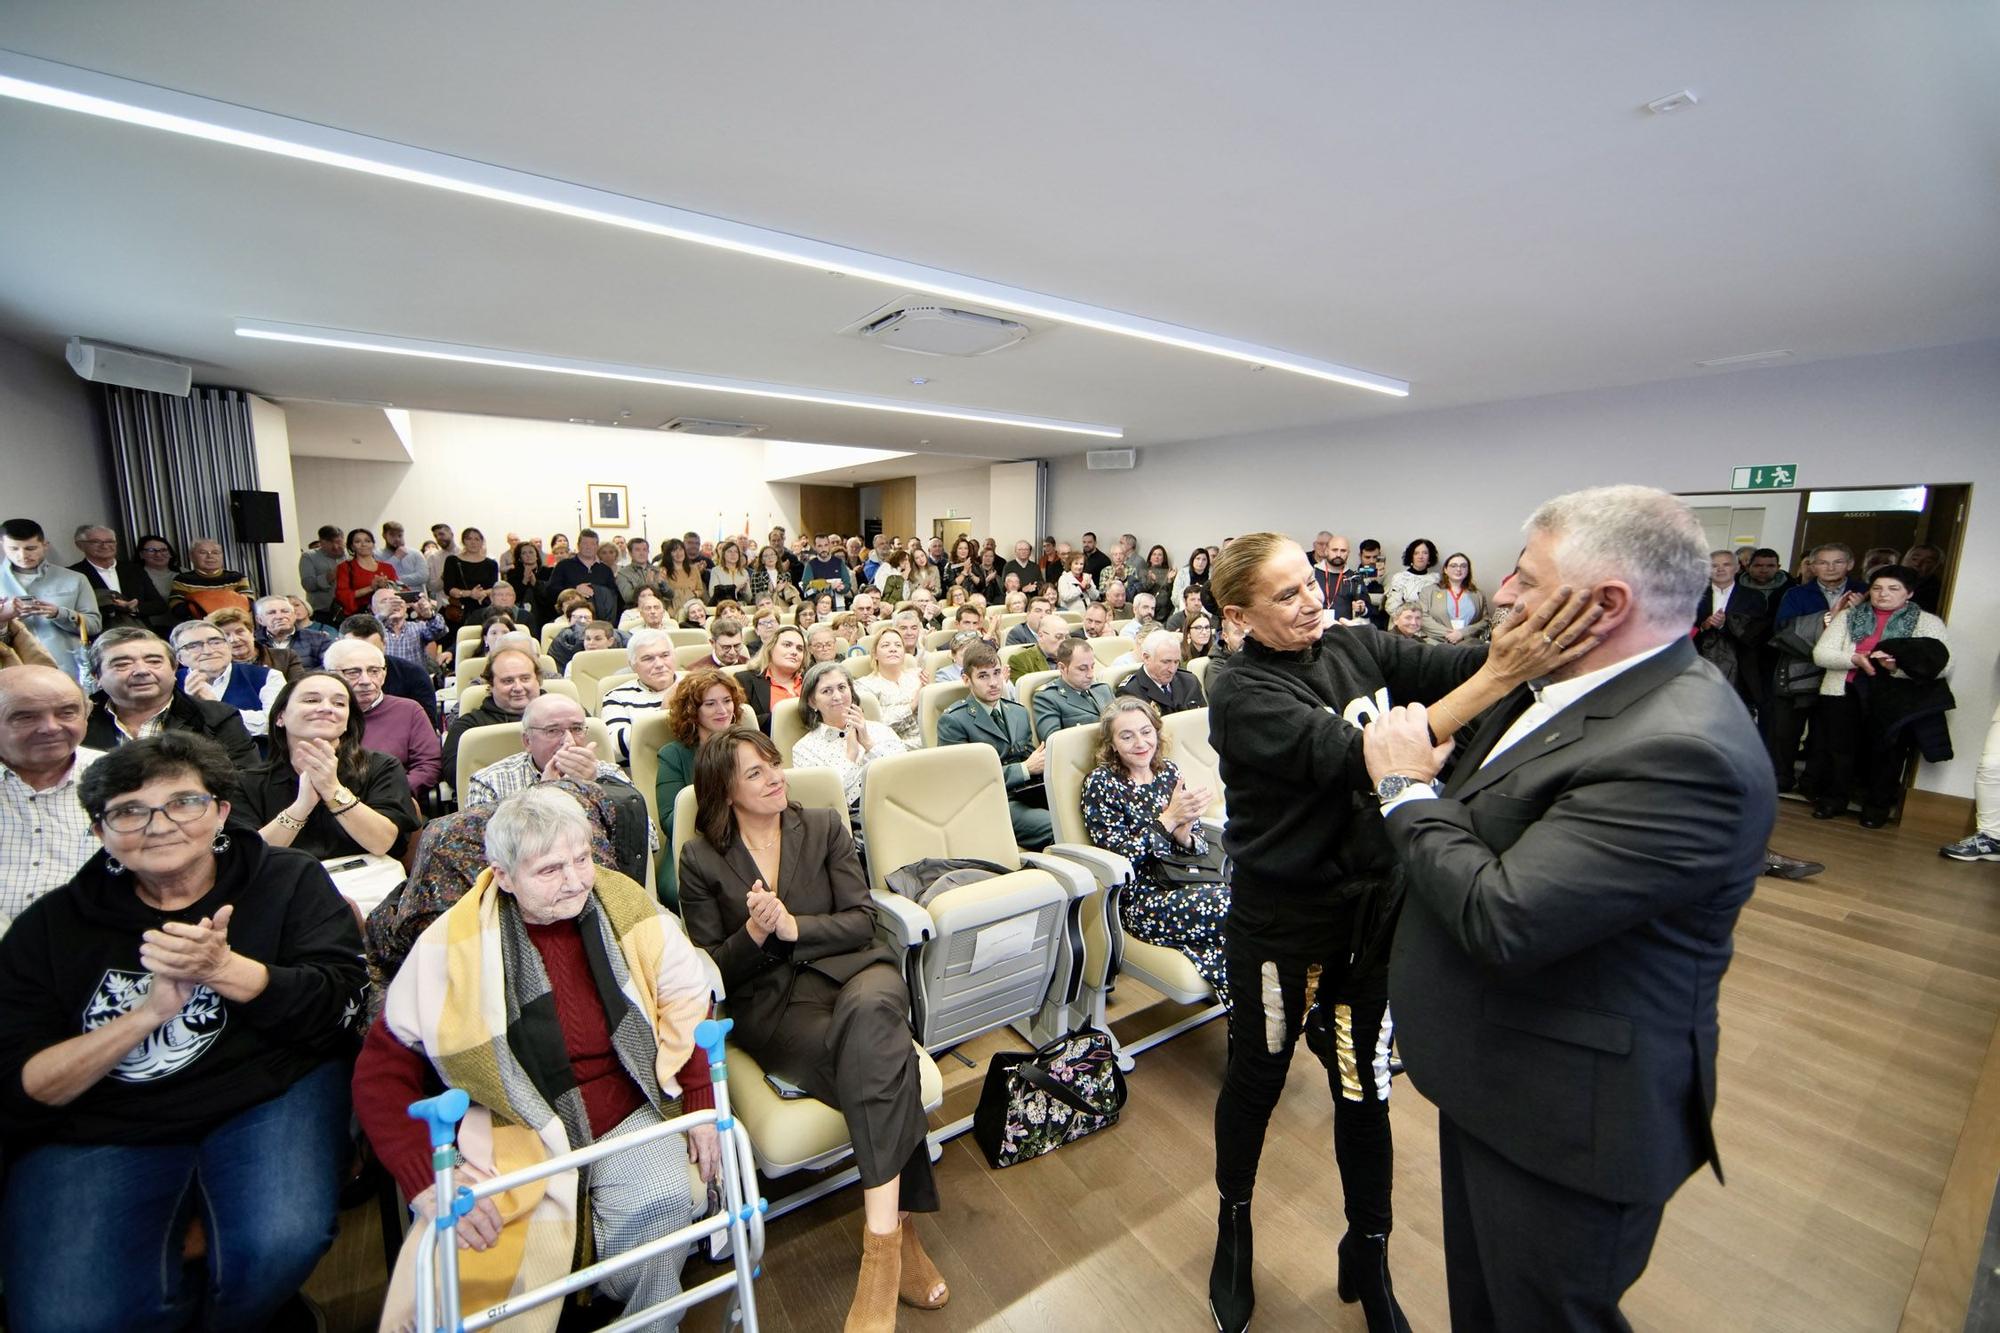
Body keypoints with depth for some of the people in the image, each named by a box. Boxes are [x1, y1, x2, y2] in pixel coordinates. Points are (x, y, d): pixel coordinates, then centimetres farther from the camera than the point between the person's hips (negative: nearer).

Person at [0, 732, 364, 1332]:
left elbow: (342, 1003, -8)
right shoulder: (51, 926, 6)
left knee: (281, 1246, -25)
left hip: (269, 1099, -2)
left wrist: (223, 970, -21)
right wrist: (149, 1011, -18)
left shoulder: (289, 882, 1)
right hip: (94, 1134, 2)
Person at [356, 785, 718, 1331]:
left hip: (631, 1113, 2)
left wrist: (701, 1107, -2)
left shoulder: (629, 909, -7)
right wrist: (429, 1182, -16)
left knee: (663, 1203, -22)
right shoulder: (453, 944, -11)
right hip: (516, 1129, -1)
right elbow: (382, 1071, -4)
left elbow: (689, 1008, 5)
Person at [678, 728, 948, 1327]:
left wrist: (793, 928, -13)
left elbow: (861, 920, 4)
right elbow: (710, 970, 7)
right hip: (768, 1003, -1)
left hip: (852, 970, 1)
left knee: (867, 1012, -36)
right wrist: (754, 933, -14)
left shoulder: (824, 827, 11)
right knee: (879, 1057, -31)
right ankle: (900, 1228, -20)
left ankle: (882, 1238, -31)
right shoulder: (701, 859, 7)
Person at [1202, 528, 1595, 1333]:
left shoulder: (1356, 651, -2)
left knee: (1365, 1087, 17)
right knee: (1256, 1077, 17)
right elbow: (1356, 758, -30)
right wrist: (1501, 676, -34)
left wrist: (1524, 641, -36)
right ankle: (1234, 1222, 46)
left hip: (1373, 905, 4)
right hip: (1282, 917, -4)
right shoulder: (1241, 693, -19)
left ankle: (1368, 1258, 42)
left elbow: (1450, 664, -15)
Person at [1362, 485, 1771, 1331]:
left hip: (1564, 1113, -8)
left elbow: (1503, 918, -33)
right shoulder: (1569, 688, 0)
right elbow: (1489, 832, 11)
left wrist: (1407, 788, -21)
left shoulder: (1682, 750, -30)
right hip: (1498, 1077, 8)